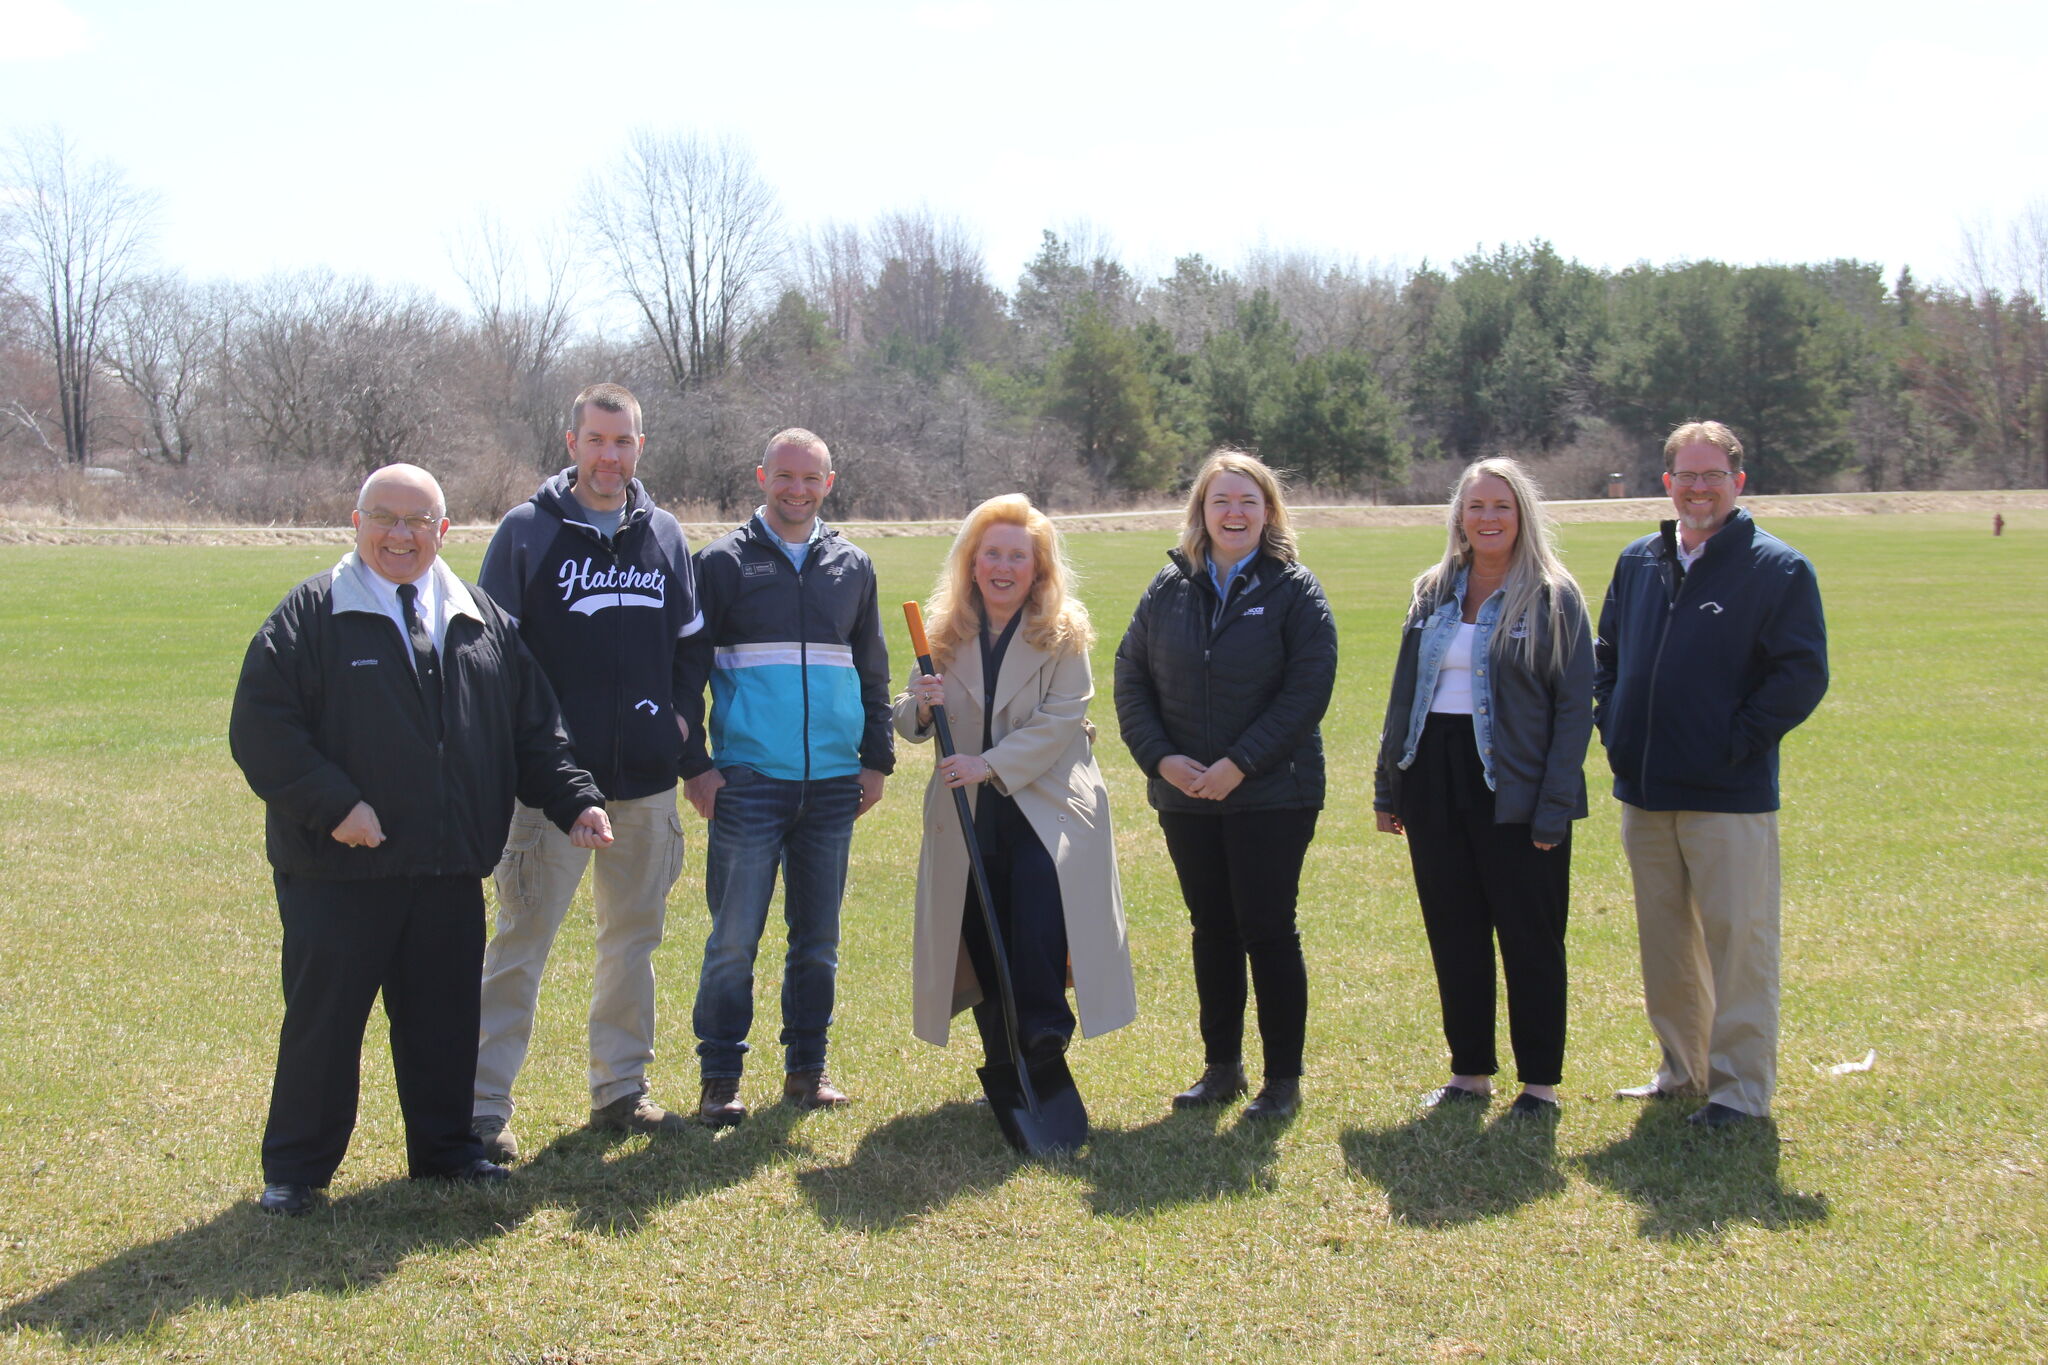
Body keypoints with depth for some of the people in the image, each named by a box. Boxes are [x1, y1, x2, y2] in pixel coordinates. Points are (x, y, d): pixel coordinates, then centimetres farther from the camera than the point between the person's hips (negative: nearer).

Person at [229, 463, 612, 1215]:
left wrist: (575, 800, 1)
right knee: (323, 1017, 4)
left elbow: (535, 732, 14)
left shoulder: (483, 621, 11)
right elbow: (260, 728, -10)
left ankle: (444, 1145, 28)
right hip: (339, 870, -4)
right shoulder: (310, 616, -3)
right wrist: (333, 804, -18)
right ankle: (295, 1167, 17)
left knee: (445, 1014, 12)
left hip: (451, 870, 4)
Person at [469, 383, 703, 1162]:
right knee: (523, 939, -3)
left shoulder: (663, 536, 11)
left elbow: (689, 645, 19)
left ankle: (620, 1089, 23)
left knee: (633, 937, 12)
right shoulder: (526, 530, -2)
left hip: (645, 779, 5)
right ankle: (483, 1104, 3)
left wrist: (679, 718, 5)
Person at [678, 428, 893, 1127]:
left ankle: (807, 1068, 19)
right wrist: (694, 766, -6)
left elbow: (872, 670, 20)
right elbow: (688, 669, 1)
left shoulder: (852, 566, 13)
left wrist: (876, 759, 12)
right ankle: (720, 1078, 5)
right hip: (748, 781, -3)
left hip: (833, 782, 4)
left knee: (818, 937, 9)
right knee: (734, 937, -4)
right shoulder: (723, 561, 2)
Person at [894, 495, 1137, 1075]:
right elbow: (909, 723, 12)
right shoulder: (947, 635, 8)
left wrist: (990, 765, -20)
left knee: (1041, 886, -30)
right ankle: (1005, 1071, 19)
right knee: (982, 940, 5)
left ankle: (1044, 1023, -16)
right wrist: (921, 706, -12)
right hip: (968, 814, 3)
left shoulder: (1063, 634, -2)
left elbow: (1061, 719, -11)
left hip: (1046, 803, -3)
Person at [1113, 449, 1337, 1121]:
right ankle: (1221, 1068, 23)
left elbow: (1308, 689, -12)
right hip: (1184, 794, 4)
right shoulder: (1169, 588, 6)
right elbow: (1130, 679, 7)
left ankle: (1283, 1078, 10)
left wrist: (1239, 764, -17)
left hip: (1272, 794, -4)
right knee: (1212, 931, 12)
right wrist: (1161, 759, -8)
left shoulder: (1294, 590, -5)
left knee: (1267, 931, -1)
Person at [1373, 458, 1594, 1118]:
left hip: (1512, 785, -5)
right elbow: (1404, 692, 15)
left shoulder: (1553, 597, -4)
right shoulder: (1432, 593, 11)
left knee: (1529, 937, 3)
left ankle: (1540, 1081, 13)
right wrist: (1388, 786, 10)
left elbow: (1575, 706, -7)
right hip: (1435, 780, 5)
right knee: (1453, 935, 10)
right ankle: (1470, 1071, 22)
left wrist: (1554, 807, -14)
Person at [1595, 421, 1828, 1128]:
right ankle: (1682, 1066, 27)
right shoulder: (1637, 562, 11)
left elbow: (1802, 674, -10)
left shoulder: (1778, 568, -6)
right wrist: (1613, 725, 8)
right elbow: (1607, 653, 22)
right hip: (1643, 791, 6)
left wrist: (1738, 741, -13)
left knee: (1737, 939, -2)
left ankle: (1741, 1087, 7)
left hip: (1730, 797, -6)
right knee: (1664, 939, 14)